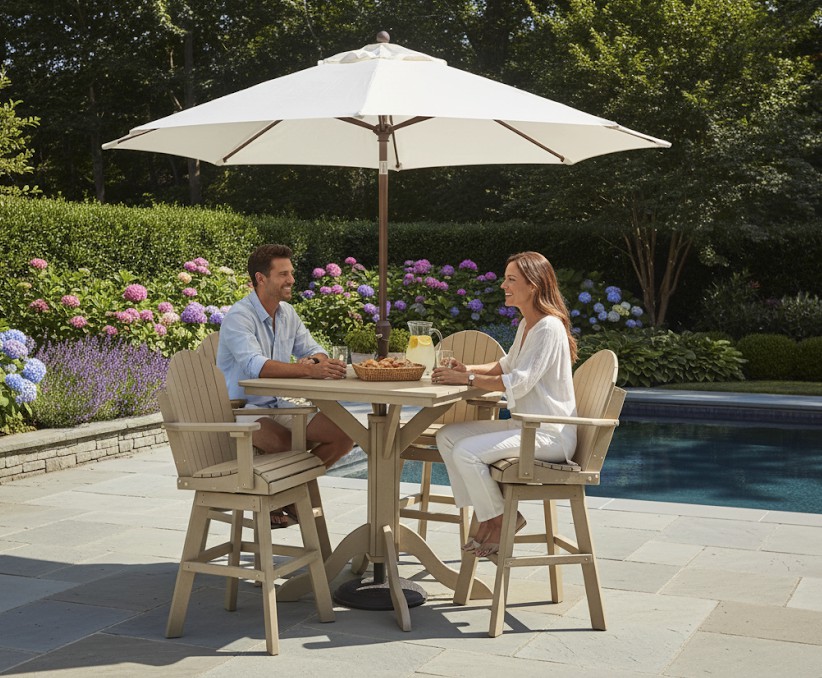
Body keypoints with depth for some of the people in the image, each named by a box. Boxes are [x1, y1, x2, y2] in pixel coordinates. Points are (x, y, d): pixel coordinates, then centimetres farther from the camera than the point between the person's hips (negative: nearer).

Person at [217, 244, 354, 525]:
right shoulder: (239, 317, -17)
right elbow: (256, 366, -33)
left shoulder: (287, 313, 9)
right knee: (285, 443, -36)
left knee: (344, 434, -11)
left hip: (279, 407, 7)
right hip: (243, 409, -7)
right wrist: (310, 371, -44)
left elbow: (315, 351, 12)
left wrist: (315, 359, -15)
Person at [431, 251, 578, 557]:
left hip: (549, 433, -10)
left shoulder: (549, 328, -18)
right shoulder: (526, 325, 13)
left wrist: (466, 378, -20)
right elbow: (507, 365, 26)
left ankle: (500, 520, -1)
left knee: (467, 452, -24)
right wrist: (470, 368, 7)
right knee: (447, 437, 3)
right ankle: (485, 517, 6)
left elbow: (518, 383, -25)